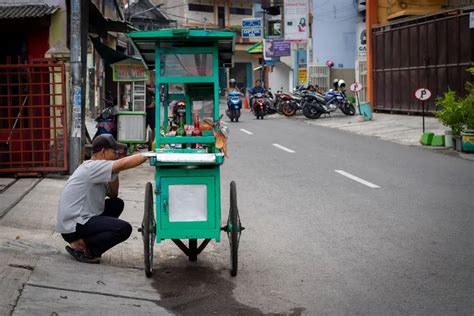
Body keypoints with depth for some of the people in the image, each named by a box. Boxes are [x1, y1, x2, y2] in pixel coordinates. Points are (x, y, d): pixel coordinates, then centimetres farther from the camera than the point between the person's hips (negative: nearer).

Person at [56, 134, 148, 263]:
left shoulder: (97, 170, 15)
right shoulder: (92, 167, -16)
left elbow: (113, 194, 17)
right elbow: (123, 164, -29)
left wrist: (115, 172, 5)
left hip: (78, 220, 10)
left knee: (117, 204, 19)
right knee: (124, 229, -18)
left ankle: (83, 243, 11)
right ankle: (80, 246, -6)